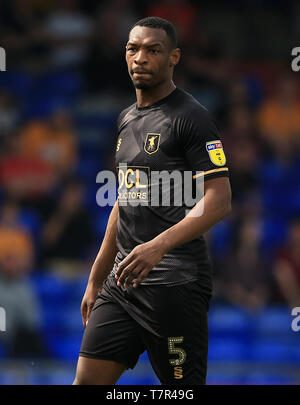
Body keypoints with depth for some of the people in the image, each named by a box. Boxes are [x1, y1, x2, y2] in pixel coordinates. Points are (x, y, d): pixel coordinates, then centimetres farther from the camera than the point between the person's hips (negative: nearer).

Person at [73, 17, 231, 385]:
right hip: (123, 281, 8)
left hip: (175, 283, -8)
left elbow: (218, 202, -16)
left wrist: (158, 245, -28)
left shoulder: (190, 117, -8)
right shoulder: (127, 119, 18)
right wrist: (95, 280, 23)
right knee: (88, 379, 1)